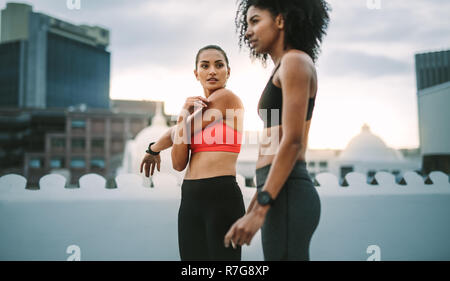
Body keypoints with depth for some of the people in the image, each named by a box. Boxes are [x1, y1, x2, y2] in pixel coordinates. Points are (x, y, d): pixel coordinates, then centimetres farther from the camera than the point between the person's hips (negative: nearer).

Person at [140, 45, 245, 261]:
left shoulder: (228, 97, -5)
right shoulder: (201, 108, 18)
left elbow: (177, 133, -4)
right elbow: (178, 163, 7)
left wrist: (155, 147, 15)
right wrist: (186, 113, 3)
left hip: (222, 196, -8)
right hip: (190, 198, 8)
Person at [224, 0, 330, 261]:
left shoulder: (295, 61, -5)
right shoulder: (284, 74, 23)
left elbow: (293, 142, -16)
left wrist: (259, 210, -19)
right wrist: (251, 212, 22)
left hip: (287, 197, -10)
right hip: (282, 197, 10)